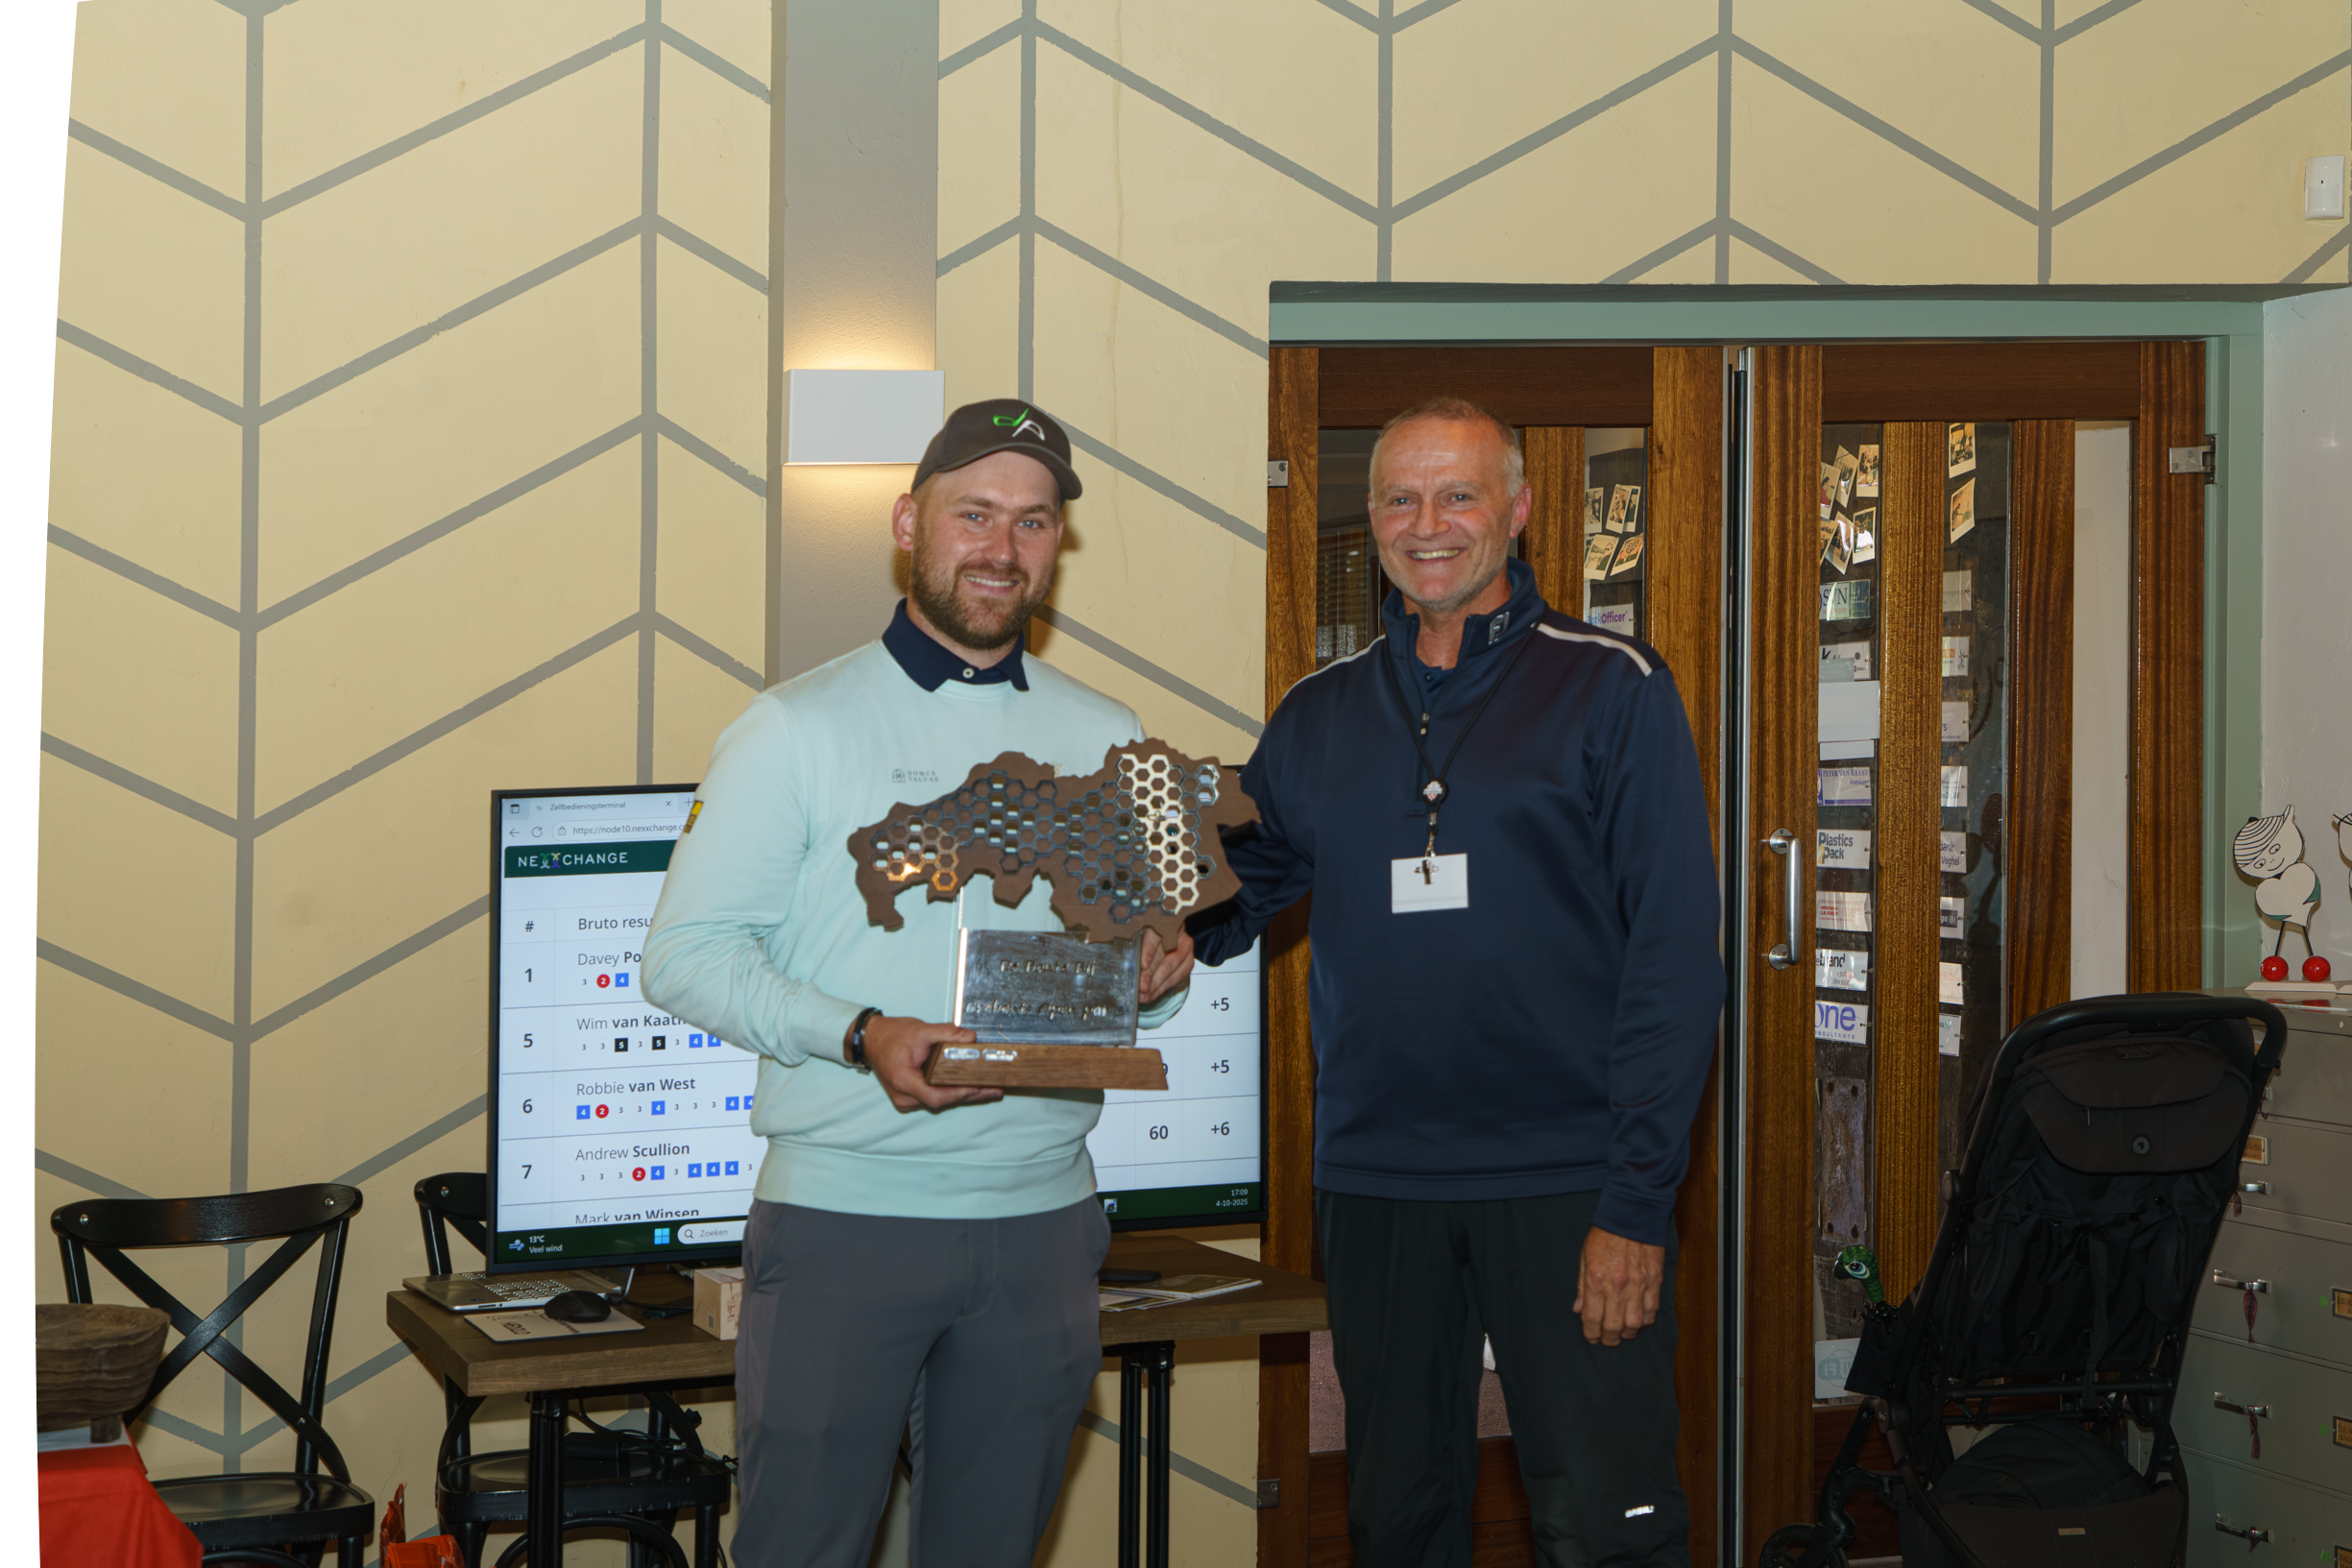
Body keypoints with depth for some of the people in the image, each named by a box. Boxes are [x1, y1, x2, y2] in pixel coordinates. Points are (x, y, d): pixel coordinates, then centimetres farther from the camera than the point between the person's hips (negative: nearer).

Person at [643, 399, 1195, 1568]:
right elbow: (685, 952, -7)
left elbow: (1134, 976, 18)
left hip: (1043, 1220, 4)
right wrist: (860, 1035, -20)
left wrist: (1160, 972, -6)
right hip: (842, 1211, -4)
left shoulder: (1105, 743, 11)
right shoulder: (799, 727, -2)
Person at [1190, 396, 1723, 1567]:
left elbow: (1674, 956, -6)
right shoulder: (1319, 715, 12)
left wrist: (1637, 1200, -13)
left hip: (1568, 1179, -4)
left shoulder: (1612, 689, -1)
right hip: (1374, 1181, 4)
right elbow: (1225, 906, 13)